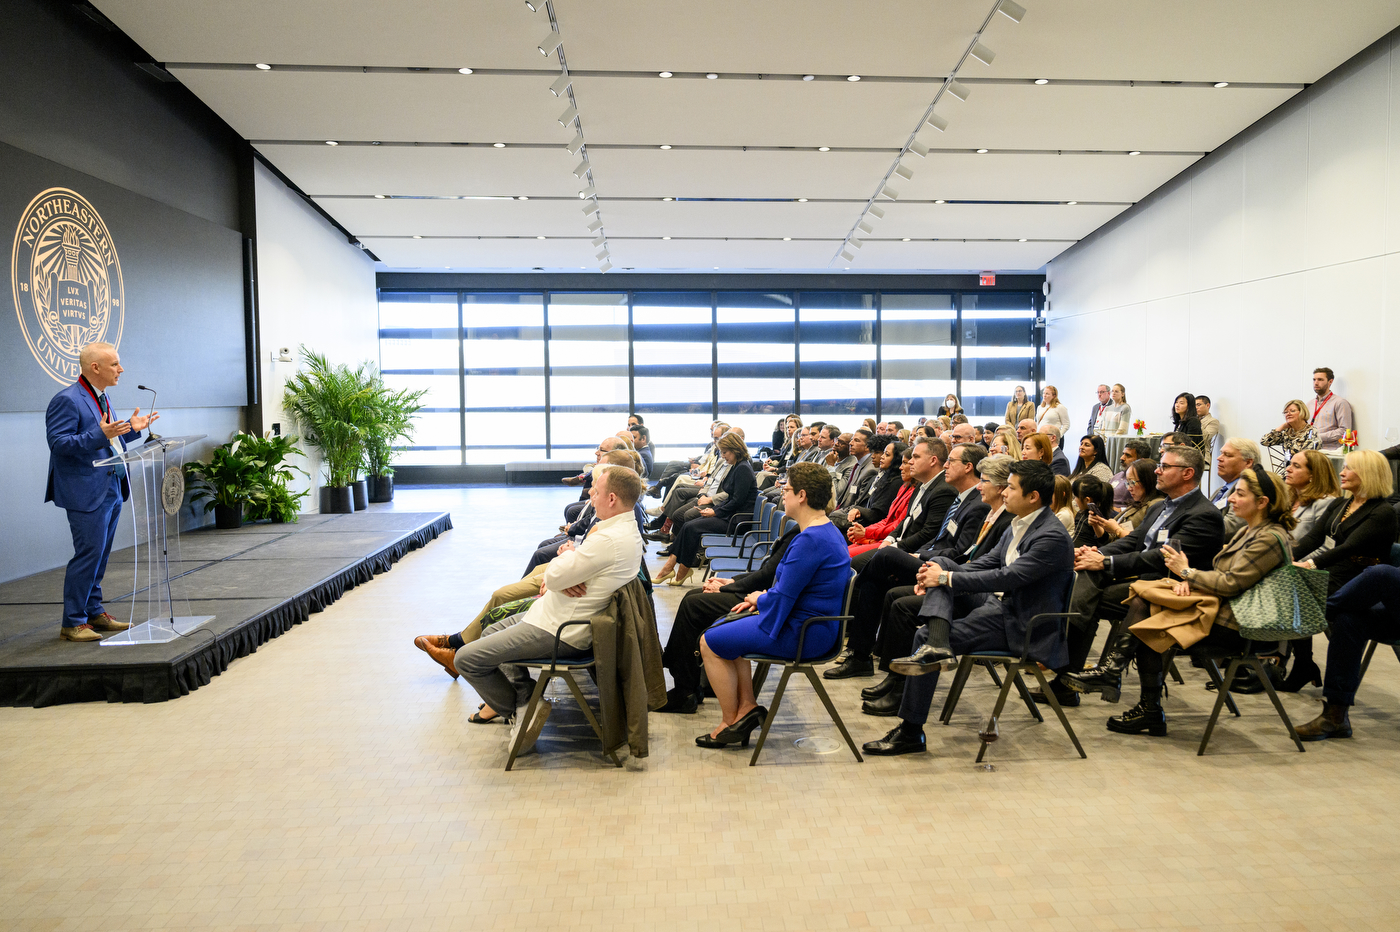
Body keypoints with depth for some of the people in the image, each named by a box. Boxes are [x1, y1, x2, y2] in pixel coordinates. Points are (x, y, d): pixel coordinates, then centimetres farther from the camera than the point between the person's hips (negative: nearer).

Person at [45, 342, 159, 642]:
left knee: (100, 555, 14)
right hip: (86, 493, -9)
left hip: (111, 490, 9)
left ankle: (94, 612, 24)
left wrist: (131, 428, 11)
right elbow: (59, 443, -20)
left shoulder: (100, 398, 16)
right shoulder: (66, 400, -13)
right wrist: (100, 434, -29)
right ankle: (72, 623, 1)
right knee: (88, 554, -8)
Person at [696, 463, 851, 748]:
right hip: (809, 624, 11)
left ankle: (730, 723, 12)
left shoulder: (810, 540, -26)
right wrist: (760, 599, 8)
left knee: (710, 642, 0)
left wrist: (759, 599, -2)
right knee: (725, 630, 22)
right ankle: (747, 707, 18)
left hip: (801, 634, -11)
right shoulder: (828, 531, 8)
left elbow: (781, 599, -24)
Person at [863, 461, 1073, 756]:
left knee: (924, 636, -18)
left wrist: (946, 578, -21)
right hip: (999, 603, 9)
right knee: (940, 565, -6)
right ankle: (937, 646, -26)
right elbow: (984, 564, 14)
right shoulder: (1018, 527, 11)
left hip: (1020, 625, -9)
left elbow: (1007, 577, -26)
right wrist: (938, 576, -3)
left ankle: (911, 732, -8)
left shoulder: (1053, 537, -19)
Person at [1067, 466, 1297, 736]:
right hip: (1215, 604, 9)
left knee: (1148, 632, -17)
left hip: (1230, 624, -9)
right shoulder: (1246, 531, 19)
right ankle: (1111, 672, -18)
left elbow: (1231, 583, -19)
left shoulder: (1271, 538, -12)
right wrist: (1187, 580, -2)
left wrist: (1187, 572, -9)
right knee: (1141, 601, -12)